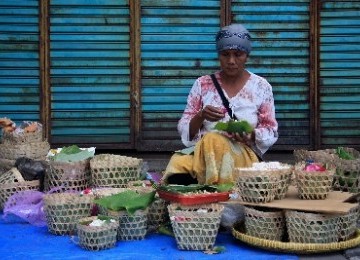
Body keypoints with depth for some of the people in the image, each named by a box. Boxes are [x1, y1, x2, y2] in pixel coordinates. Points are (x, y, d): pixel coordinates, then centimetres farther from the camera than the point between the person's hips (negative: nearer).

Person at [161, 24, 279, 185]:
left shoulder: (261, 87, 6)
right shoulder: (202, 84, 9)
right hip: (201, 152, 1)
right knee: (178, 165, -35)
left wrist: (252, 136, -15)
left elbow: (270, 132, 7)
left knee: (213, 140, -35)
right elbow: (185, 130, 6)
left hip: (244, 155, -1)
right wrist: (201, 116, -15)